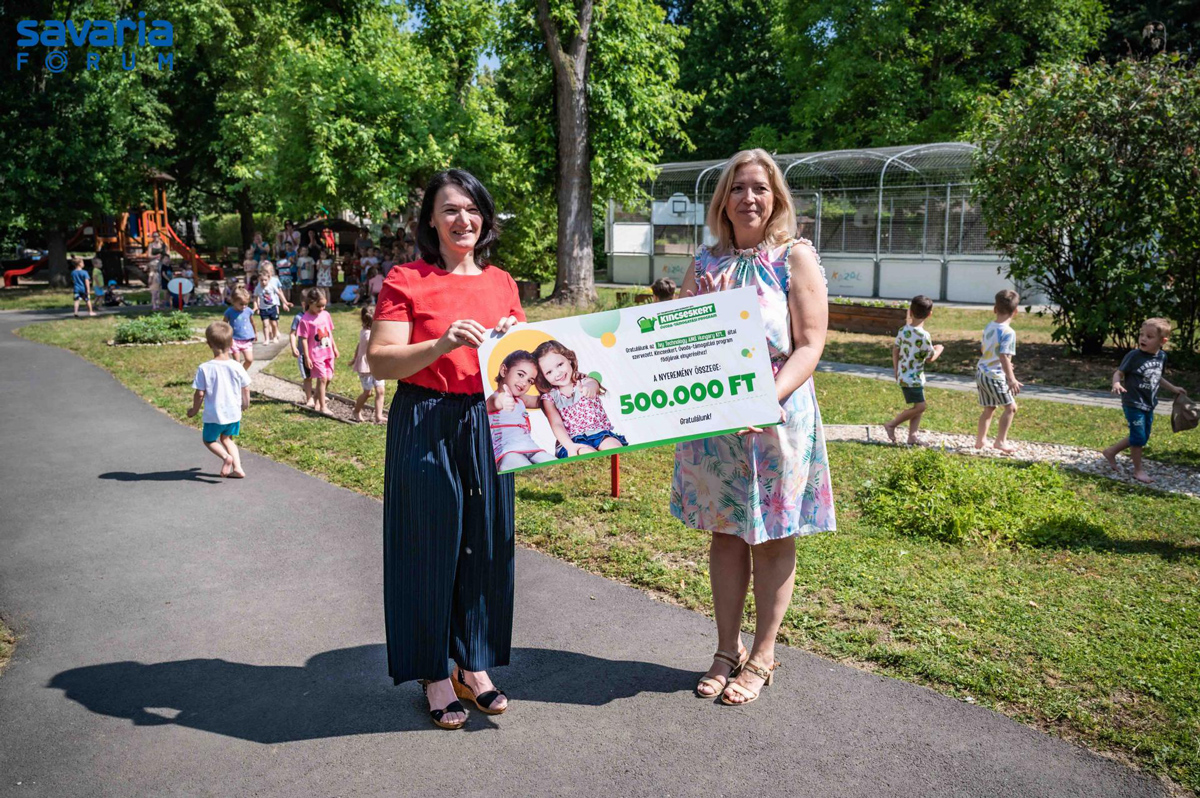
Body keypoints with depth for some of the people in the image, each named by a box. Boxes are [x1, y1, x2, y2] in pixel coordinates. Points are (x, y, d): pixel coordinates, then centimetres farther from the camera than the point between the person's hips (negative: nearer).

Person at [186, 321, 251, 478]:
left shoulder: (204, 368, -16)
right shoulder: (236, 366, -9)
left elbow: (200, 393, -12)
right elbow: (246, 388, 1)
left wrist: (194, 409, 6)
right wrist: (246, 403, 21)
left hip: (214, 414, -3)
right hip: (234, 412, 4)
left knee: (208, 439, 19)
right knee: (226, 438, 24)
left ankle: (226, 456, -10)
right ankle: (237, 467, 11)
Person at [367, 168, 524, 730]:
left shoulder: (501, 282, 12)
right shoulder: (405, 281, -3)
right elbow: (380, 362, -10)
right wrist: (442, 345, -24)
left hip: (487, 424, 5)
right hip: (425, 427, -4)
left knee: (486, 542, 10)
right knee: (431, 545, 2)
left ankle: (473, 664, 27)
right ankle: (436, 674, 19)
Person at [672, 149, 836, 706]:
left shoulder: (796, 257, -3)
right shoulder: (705, 263, 10)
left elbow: (809, 344, -10)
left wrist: (770, 397, -23)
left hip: (777, 419, -4)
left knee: (773, 538, 7)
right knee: (725, 531, 11)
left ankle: (762, 656, 23)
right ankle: (728, 650, 26)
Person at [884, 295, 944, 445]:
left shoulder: (903, 330, 1)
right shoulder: (924, 336, -20)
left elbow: (895, 350, 9)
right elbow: (930, 358, -9)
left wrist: (896, 369, 20)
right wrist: (939, 349, 11)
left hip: (903, 374, 8)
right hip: (912, 378, -8)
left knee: (919, 406, 12)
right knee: (919, 406, -3)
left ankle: (912, 435, 10)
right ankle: (891, 425, 2)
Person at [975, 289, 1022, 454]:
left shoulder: (988, 327, 7)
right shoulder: (1008, 332, -17)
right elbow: (1004, 356, -24)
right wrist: (1011, 379, -24)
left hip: (981, 372, 8)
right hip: (995, 376, -8)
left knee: (989, 408, 19)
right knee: (1010, 407, 4)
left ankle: (980, 439, 24)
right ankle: (1000, 441, 4)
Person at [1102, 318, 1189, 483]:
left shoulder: (1162, 357, 3)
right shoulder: (1134, 356, -17)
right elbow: (1119, 372, -16)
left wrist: (1173, 388, 24)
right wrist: (1116, 383, -36)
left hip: (1149, 405, 7)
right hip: (1133, 404, -7)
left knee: (1142, 438, 16)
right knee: (1138, 437, -1)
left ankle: (1111, 452, 30)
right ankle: (1138, 470, 14)